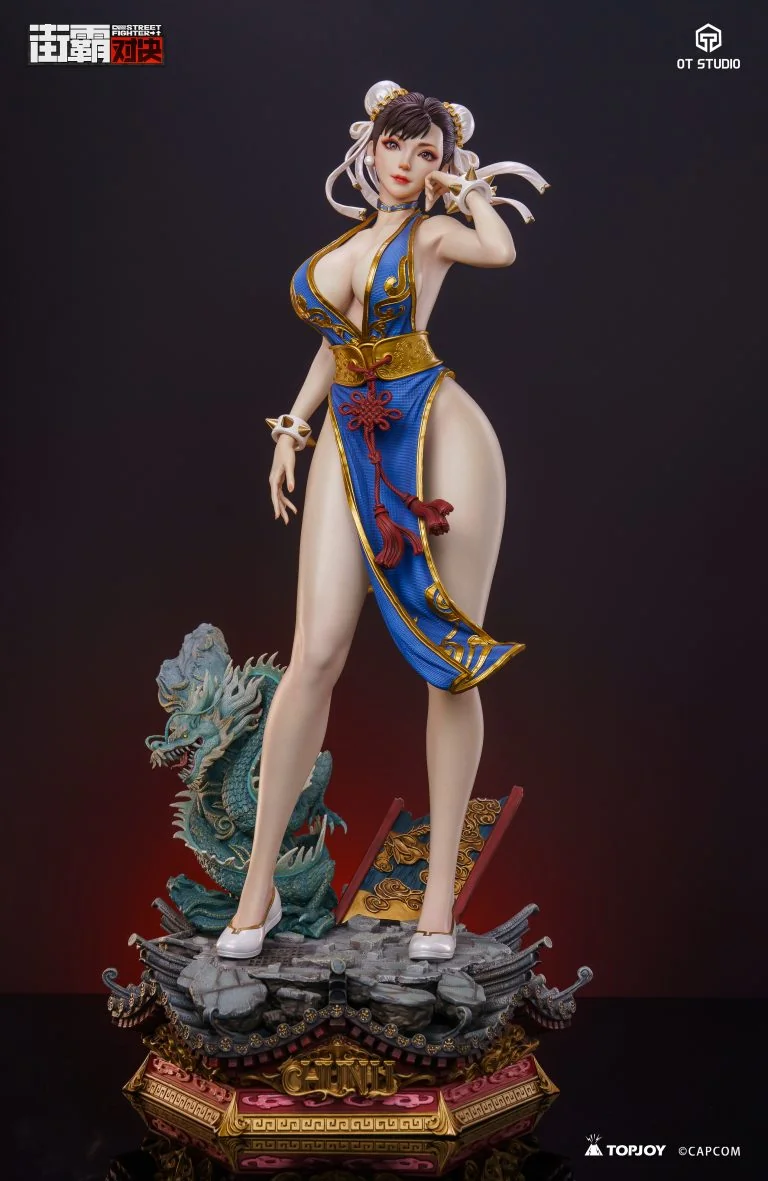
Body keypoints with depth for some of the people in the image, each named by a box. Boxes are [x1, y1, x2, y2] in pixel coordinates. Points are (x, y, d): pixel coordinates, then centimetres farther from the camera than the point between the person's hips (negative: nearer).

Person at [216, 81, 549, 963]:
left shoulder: (434, 233, 6)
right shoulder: (345, 239, 19)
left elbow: (502, 249, -15)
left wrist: (468, 185, 3)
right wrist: (292, 427, 17)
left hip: (438, 435, -3)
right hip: (352, 446, 3)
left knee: (454, 660, -3)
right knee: (315, 654, -8)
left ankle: (441, 886, 8)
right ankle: (260, 884, 2)